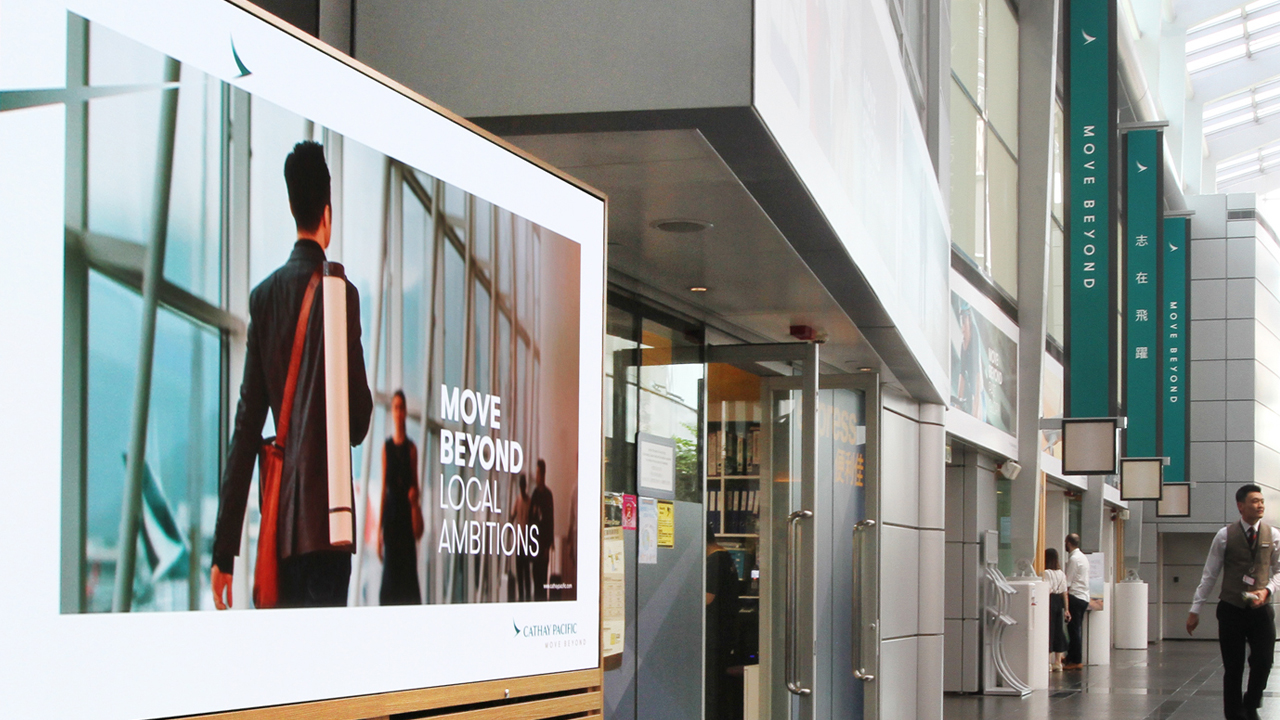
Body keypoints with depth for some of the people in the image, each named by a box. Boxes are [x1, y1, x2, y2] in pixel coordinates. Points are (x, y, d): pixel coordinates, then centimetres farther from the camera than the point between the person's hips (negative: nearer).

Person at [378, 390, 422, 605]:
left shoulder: (411, 448, 4)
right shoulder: (386, 447, 5)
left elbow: (415, 483, 9)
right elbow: (383, 486, 5)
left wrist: (415, 495, -17)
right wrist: (379, 529, 2)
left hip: (407, 513, 0)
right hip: (391, 512, 0)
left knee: (408, 568, -1)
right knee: (390, 569, -1)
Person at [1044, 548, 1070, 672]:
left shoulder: (1046, 573, -13)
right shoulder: (1061, 573, 10)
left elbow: (1047, 591, -19)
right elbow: (1064, 592, 12)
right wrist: (1066, 608, 15)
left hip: (1051, 601, -7)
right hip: (1059, 601, 7)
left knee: (1049, 630, -3)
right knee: (1058, 630, 11)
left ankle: (1048, 662, -3)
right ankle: (1058, 662, 15)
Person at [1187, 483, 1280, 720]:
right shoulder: (1225, 536, -3)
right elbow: (1209, 575, 1)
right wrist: (1195, 610, 0)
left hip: (1260, 610, 1)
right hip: (1231, 610, -1)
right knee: (1233, 668, 3)